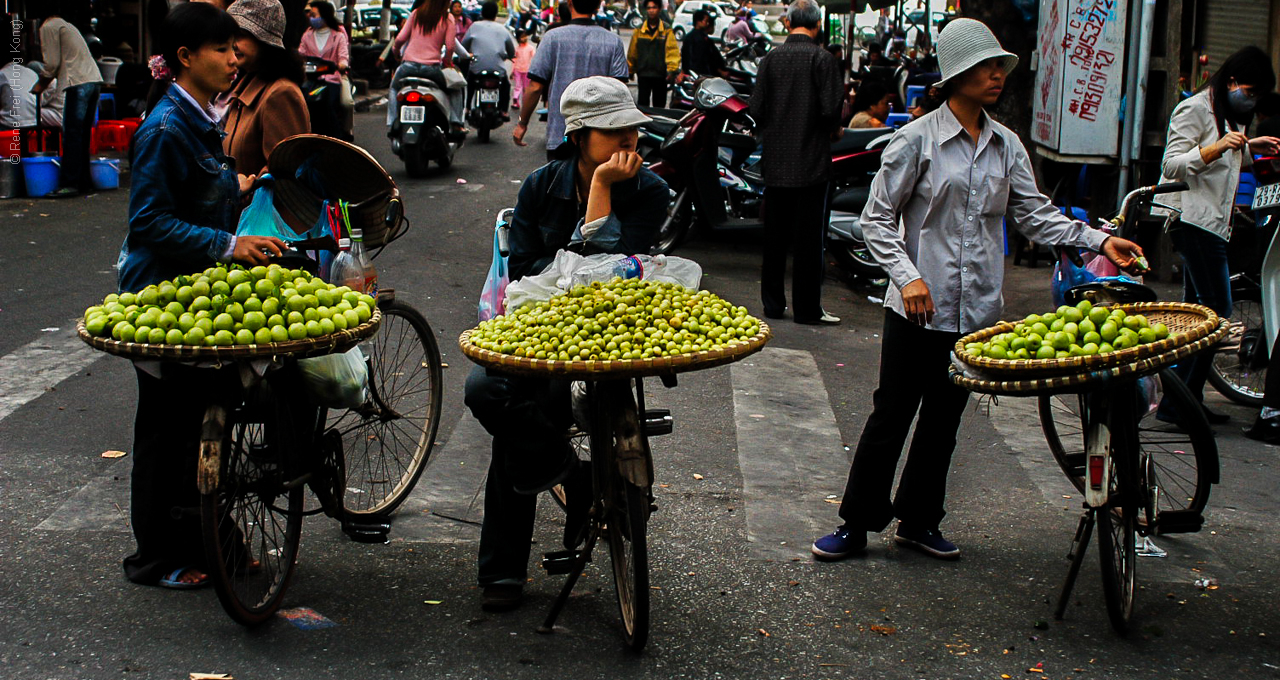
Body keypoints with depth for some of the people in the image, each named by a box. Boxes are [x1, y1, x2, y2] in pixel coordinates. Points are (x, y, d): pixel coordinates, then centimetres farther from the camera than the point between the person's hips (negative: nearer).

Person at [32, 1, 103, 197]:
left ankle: (69, 183, -9)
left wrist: (41, 84, 9)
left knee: (72, 135, -7)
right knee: (83, 134, 12)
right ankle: (83, 181, 14)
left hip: (78, 83, -8)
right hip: (95, 80, 8)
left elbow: (52, 63, -6)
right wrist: (45, 81, 27)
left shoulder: (48, 27, -2)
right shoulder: (66, 25, 26)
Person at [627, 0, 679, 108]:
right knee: (642, 103, -6)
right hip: (643, 74, 0)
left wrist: (672, 69, -22)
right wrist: (630, 70, 13)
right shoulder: (639, 30, 6)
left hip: (661, 75, 0)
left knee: (659, 105, 8)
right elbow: (632, 52, 12)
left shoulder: (667, 30, 1)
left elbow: (673, 50, -9)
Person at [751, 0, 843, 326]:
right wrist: (834, 129, 6)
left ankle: (772, 303, 18)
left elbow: (756, 109, -1)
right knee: (809, 235, 2)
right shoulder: (823, 59, -9)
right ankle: (807, 307, 5)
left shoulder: (770, 58, 2)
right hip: (812, 160, -4)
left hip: (776, 161, 4)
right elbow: (830, 109, -15)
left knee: (774, 235, 12)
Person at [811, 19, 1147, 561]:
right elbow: (878, 218, -5)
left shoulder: (1007, 146, 8)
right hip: (919, 309, -5)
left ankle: (918, 520, 28)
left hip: (977, 308, 5)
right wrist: (907, 276, -17)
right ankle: (855, 525, 12)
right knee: (891, 415, 0)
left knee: (944, 419, 14)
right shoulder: (917, 140, -7)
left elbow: (1033, 214, 8)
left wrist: (1098, 241, -4)